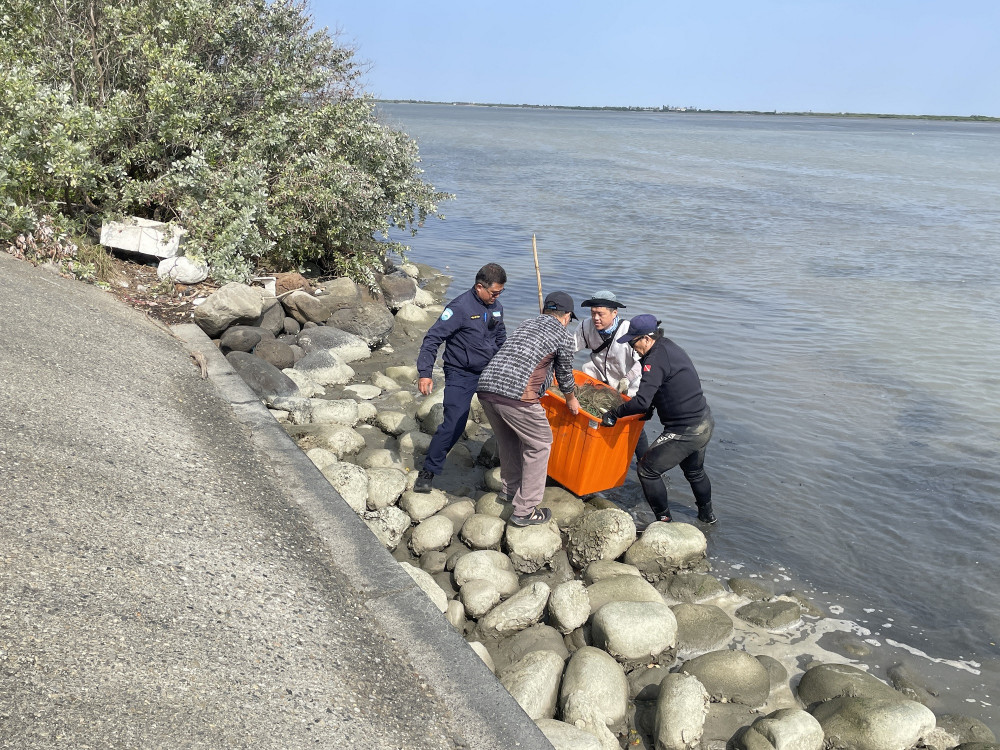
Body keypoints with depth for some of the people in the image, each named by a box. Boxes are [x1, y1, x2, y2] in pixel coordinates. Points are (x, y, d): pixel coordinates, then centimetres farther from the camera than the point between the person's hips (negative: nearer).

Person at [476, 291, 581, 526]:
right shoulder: (564, 336, 8)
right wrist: (571, 400, 40)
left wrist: (540, 389, 57)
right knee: (539, 445, 12)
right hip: (516, 395, -7)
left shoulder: (526, 323, 27)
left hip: (486, 388, 7)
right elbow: (565, 375, 19)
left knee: (508, 438, 29)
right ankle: (525, 511, 14)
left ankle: (510, 487, 47)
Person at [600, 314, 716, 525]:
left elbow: (642, 402, -30)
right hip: (705, 423, 10)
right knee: (694, 471, 30)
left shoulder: (656, 359, -22)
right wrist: (651, 407, 20)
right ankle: (706, 514, 48)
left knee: (648, 470, 2)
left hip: (685, 432, -10)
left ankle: (664, 519, 12)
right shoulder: (670, 347, 8)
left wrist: (614, 413, -19)